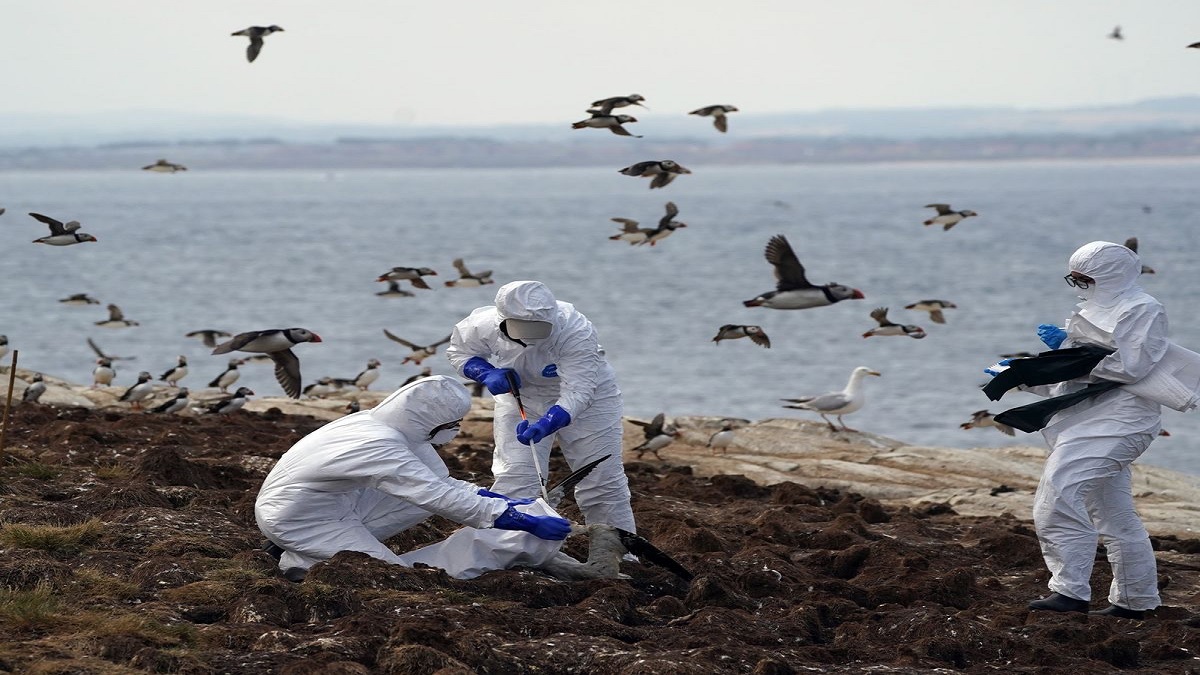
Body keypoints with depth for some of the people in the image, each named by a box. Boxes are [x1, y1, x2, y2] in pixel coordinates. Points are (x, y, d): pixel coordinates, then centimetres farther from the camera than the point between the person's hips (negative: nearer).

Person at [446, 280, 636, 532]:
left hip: (586, 398, -2)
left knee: (602, 482, 4)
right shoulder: (483, 325, -26)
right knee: (514, 480, -9)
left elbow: (577, 392, -41)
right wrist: (487, 374, -25)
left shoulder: (575, 331, -38)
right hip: (521, 397, 2)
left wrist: (545, 425, -56)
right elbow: (458, 351, -5)